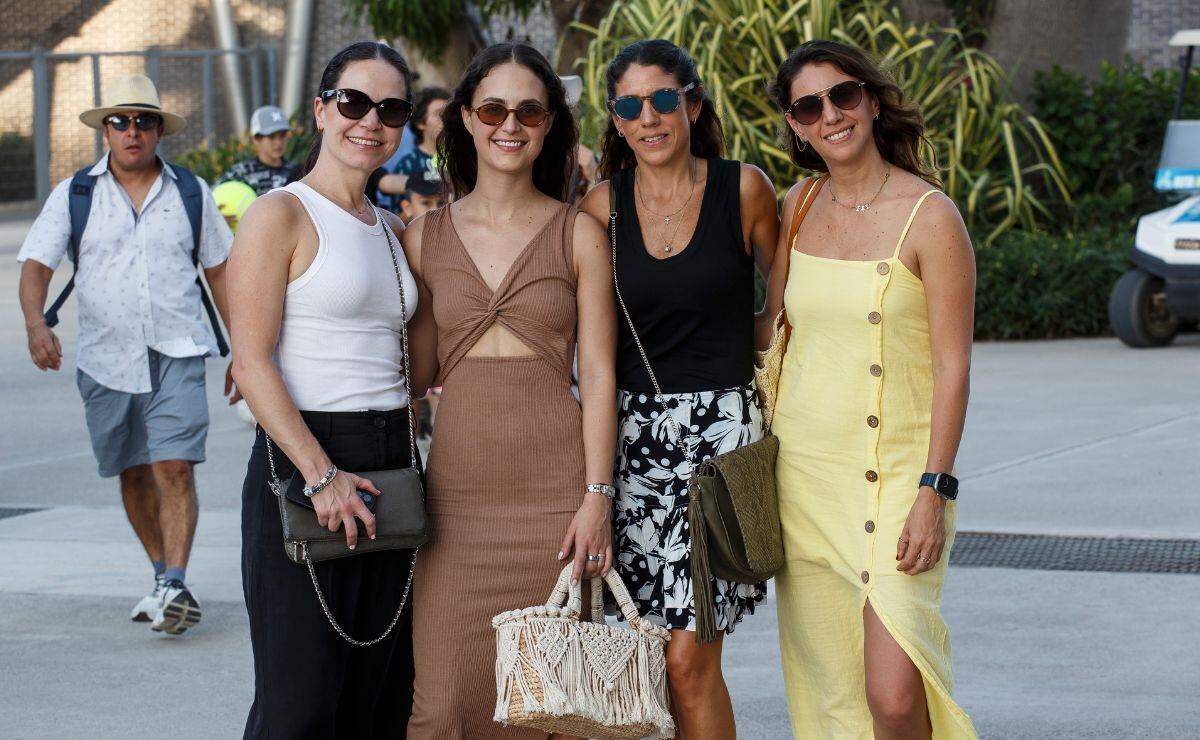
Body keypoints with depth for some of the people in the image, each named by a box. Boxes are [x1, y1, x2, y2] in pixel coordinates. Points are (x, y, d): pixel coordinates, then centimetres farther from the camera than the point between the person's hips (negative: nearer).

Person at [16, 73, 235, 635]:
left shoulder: (190, 193, 5)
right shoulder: (73, 196, 3)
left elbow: (219, 271, 13)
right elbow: (35, 266, -3)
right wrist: (36, 324, -23)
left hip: (177, 355, -2)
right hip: (106, 359, 2)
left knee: (174, 468, -15)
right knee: (134, 476, 11)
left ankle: (175, 587, -18)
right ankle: (163, 575, 26)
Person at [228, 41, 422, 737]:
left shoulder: (392, 230, 15)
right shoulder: (282, 215, -6)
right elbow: (252, 362, -12)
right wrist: (322, 473, -20)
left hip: (390, 464, 7)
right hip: (303, 458, -7)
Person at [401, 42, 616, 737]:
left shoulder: (578, 234, 3)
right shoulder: (427, 235, 9)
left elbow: (598, 373, 0)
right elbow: (418, 367, 14)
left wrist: (597, 496, -8)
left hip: (553, 482, -1)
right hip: (458, 483, 2)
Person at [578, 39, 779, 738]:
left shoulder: (743, 189, 0)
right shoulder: (603, 205, 5)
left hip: (722, 430, -2)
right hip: (633, 431, 3)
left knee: (688, 656, -9)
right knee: (653, 653, 1)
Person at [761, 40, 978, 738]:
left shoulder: (930, 216, -8)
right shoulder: (799, 205, 9)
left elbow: (953, 367, -9)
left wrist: (933, 491, -15)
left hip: (895, 472, -5)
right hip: (802, 468, 5)